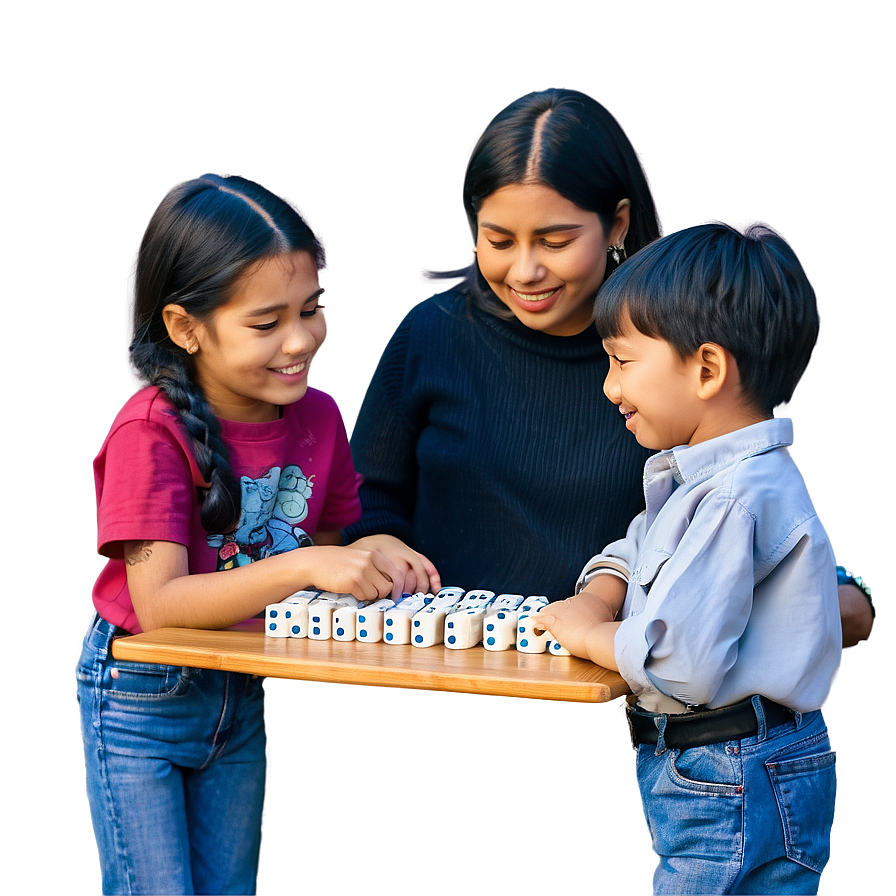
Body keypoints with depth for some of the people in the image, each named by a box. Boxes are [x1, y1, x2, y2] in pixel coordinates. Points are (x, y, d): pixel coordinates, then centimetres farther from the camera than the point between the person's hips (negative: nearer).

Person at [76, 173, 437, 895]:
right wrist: (301, 566, -39)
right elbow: (158, 602, -29)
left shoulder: (318, 417, -6)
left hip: (246, 695, 6)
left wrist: (370, 555, -15)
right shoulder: (153, 433, -23)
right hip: (143, 696, -5)